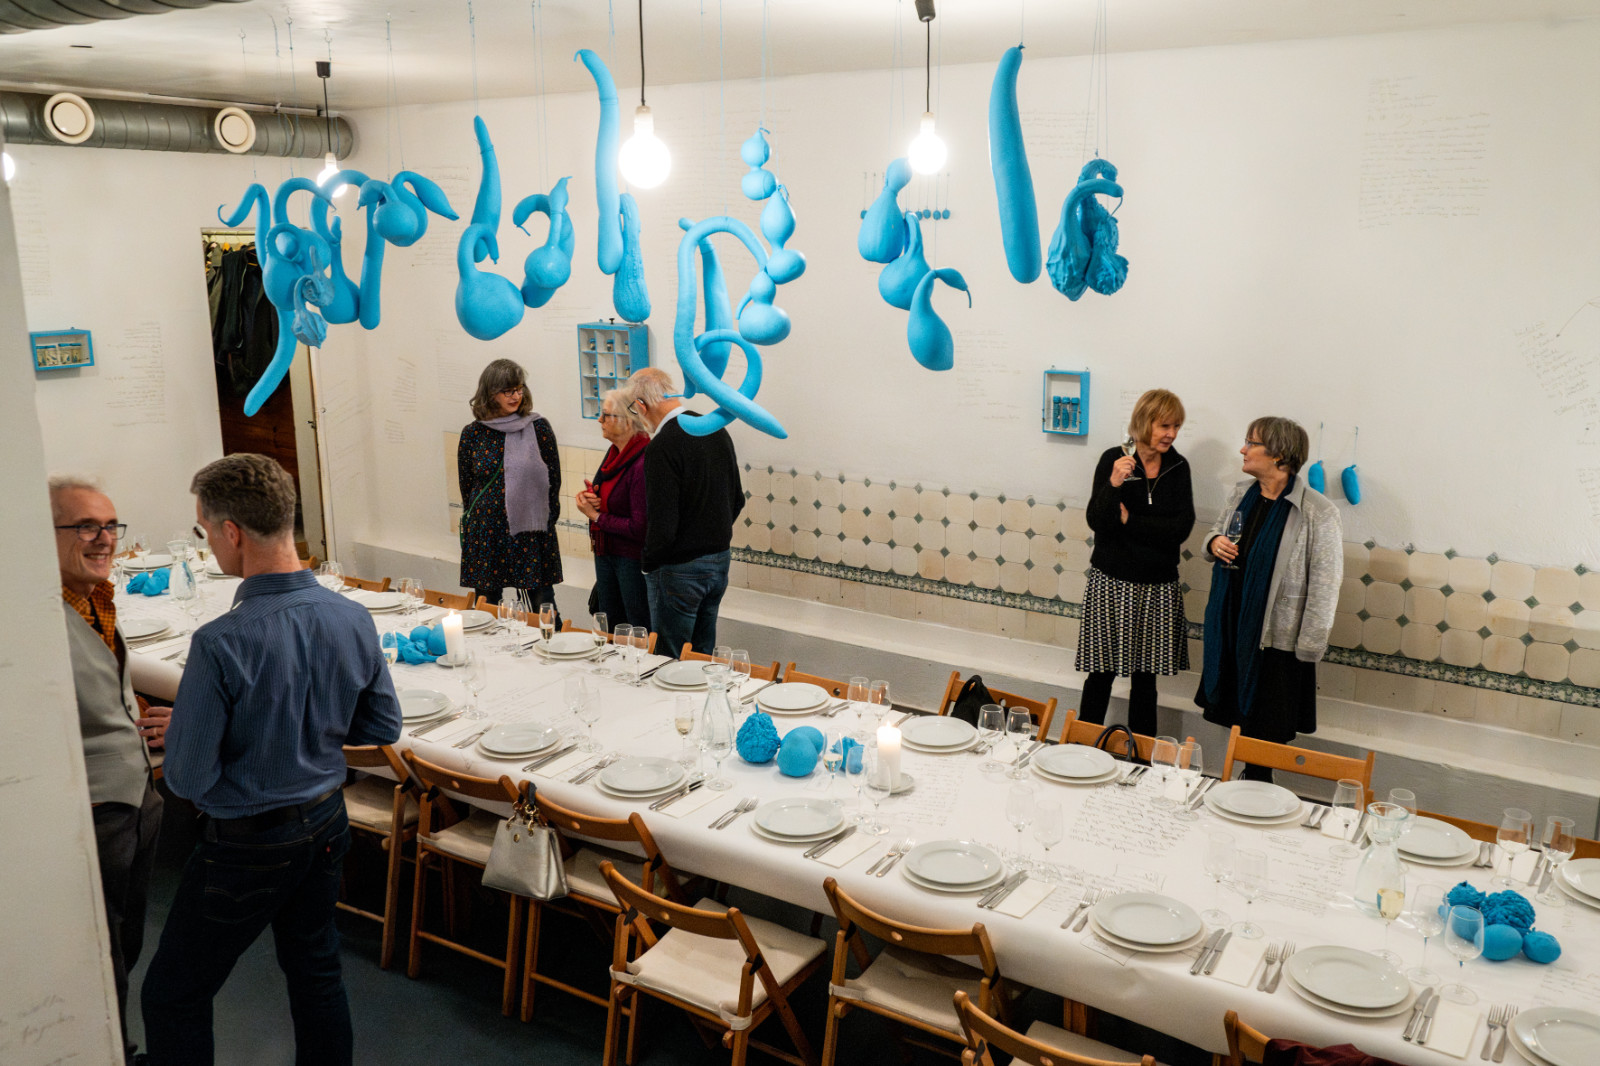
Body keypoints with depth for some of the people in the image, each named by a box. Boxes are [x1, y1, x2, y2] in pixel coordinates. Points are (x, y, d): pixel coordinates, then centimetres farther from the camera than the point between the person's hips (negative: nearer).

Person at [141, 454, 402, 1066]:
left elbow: (188, 779, -20)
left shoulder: (221, 644, -27)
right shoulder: (354, 619, -9)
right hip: (326, 827, 6)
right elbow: (384, 728, 3)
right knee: (316, 970, 23)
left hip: (246, 847, -6)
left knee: (174, 997, 14)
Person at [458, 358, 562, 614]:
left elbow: (554, 479, 2)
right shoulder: (473, 434, 2)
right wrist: (477, 521, 7)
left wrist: (545, 521, -1)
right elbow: (466, 487, 10)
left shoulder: (538, 428, -1)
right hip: (486, 533, 2)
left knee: (543, 607, 1)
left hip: (532, 533, -1)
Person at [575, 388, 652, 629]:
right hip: (605, 553, 9)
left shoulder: (643, 463, -24)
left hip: (633, 560, -9)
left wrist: (596, 516, -13)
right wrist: (588, 497, -3)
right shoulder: (615, 452, 5)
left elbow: (639, 528, -25)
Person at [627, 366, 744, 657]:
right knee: (704, 654, 19)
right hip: (720, 561, 8)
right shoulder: (717, 430, 4)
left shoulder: (661, 447, -21)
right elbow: (737, 500, 13)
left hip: (679, 569, -8)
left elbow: (663, 523, -22)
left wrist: (649, 564, -6)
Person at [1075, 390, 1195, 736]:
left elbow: (1182, 526, -7)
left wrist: (1130, 521, -10)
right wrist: (1114, 484, -28)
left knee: (1146, 674, 9)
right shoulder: (1114, 459, -5)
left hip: (1159, 587, 3)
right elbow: (1097, 522, -13)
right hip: (1111, 582, -3)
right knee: (1101, 671, 2)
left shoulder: (1177, 467, 4)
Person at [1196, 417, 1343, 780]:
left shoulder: (1317, 512, -15)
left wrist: (1310, 646, -16)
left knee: (1267, 732, 4)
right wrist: (1214, 543, -3)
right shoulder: (1241, 494, 5)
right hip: (1230, 626, 6)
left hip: (1277, 635, -6)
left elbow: (1325, 583, -14)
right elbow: (1216, 531, 23)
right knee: (1237, 715, 13)